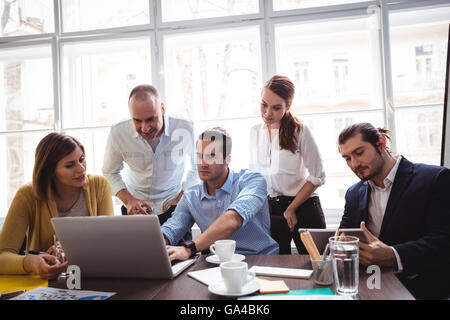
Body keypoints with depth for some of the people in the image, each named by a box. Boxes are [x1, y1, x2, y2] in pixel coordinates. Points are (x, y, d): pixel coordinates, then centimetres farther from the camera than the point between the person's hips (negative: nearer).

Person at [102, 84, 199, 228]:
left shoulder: (185, 130, -17)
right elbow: (110, 173, 3)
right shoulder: (118, 133, -14)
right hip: (135, 208, 2)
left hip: (173, 206, -1)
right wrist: (128, 200, -11)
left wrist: (182, 197, -7)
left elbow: (197, 167, 3)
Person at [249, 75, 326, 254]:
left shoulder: (300, 130, -10)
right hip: (271, 208, 4)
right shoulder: (255, 132, 4)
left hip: (302, 207, -3)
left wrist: (291, 209, -9)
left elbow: (317, 177, -8)